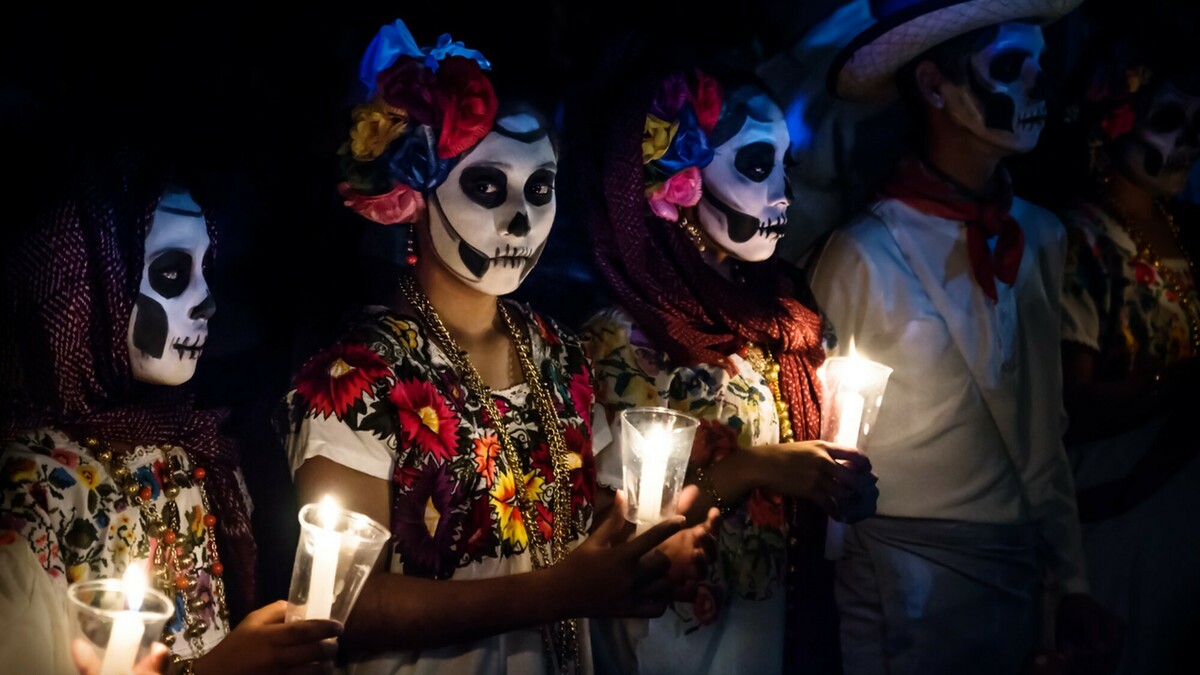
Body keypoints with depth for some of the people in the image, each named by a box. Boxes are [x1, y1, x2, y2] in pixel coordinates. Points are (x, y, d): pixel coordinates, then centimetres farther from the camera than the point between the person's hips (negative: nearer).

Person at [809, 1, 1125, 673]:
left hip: (1020, 578, 5)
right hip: (911, 586, -5)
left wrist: (1072, 585, 10)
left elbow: (1046, 432, 8)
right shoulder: (865, 257, -16)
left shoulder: (1043, 237, 0)